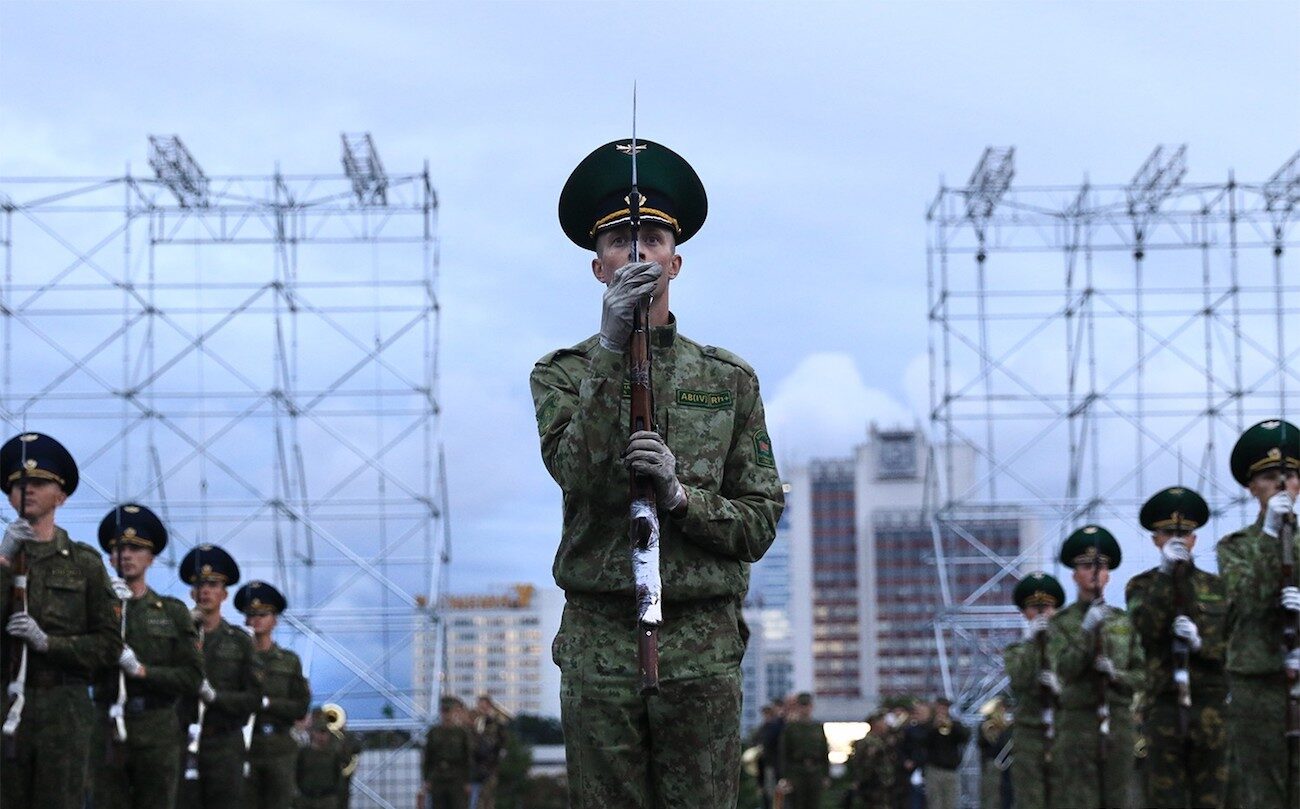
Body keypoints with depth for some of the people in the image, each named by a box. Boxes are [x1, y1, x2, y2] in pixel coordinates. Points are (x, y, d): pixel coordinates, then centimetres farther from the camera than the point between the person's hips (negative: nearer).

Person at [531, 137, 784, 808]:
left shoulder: (729, 380, 11)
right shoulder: (562, 373, 8)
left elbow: (760, 524, 7)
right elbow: (579, 475, -13)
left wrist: (679, 494, -12)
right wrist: (611, 347, -18)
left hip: (703, 647, 1)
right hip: (599, 645, -1)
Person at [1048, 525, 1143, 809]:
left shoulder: (1124, 621, 12)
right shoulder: (1062, 622, 4)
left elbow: (1141, 675, 10)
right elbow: (1064, 669, -10)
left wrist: (1115, 673, -9)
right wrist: (1086, 630, -19)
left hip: (1119, 720, 3)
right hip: (1078, 722, -3)